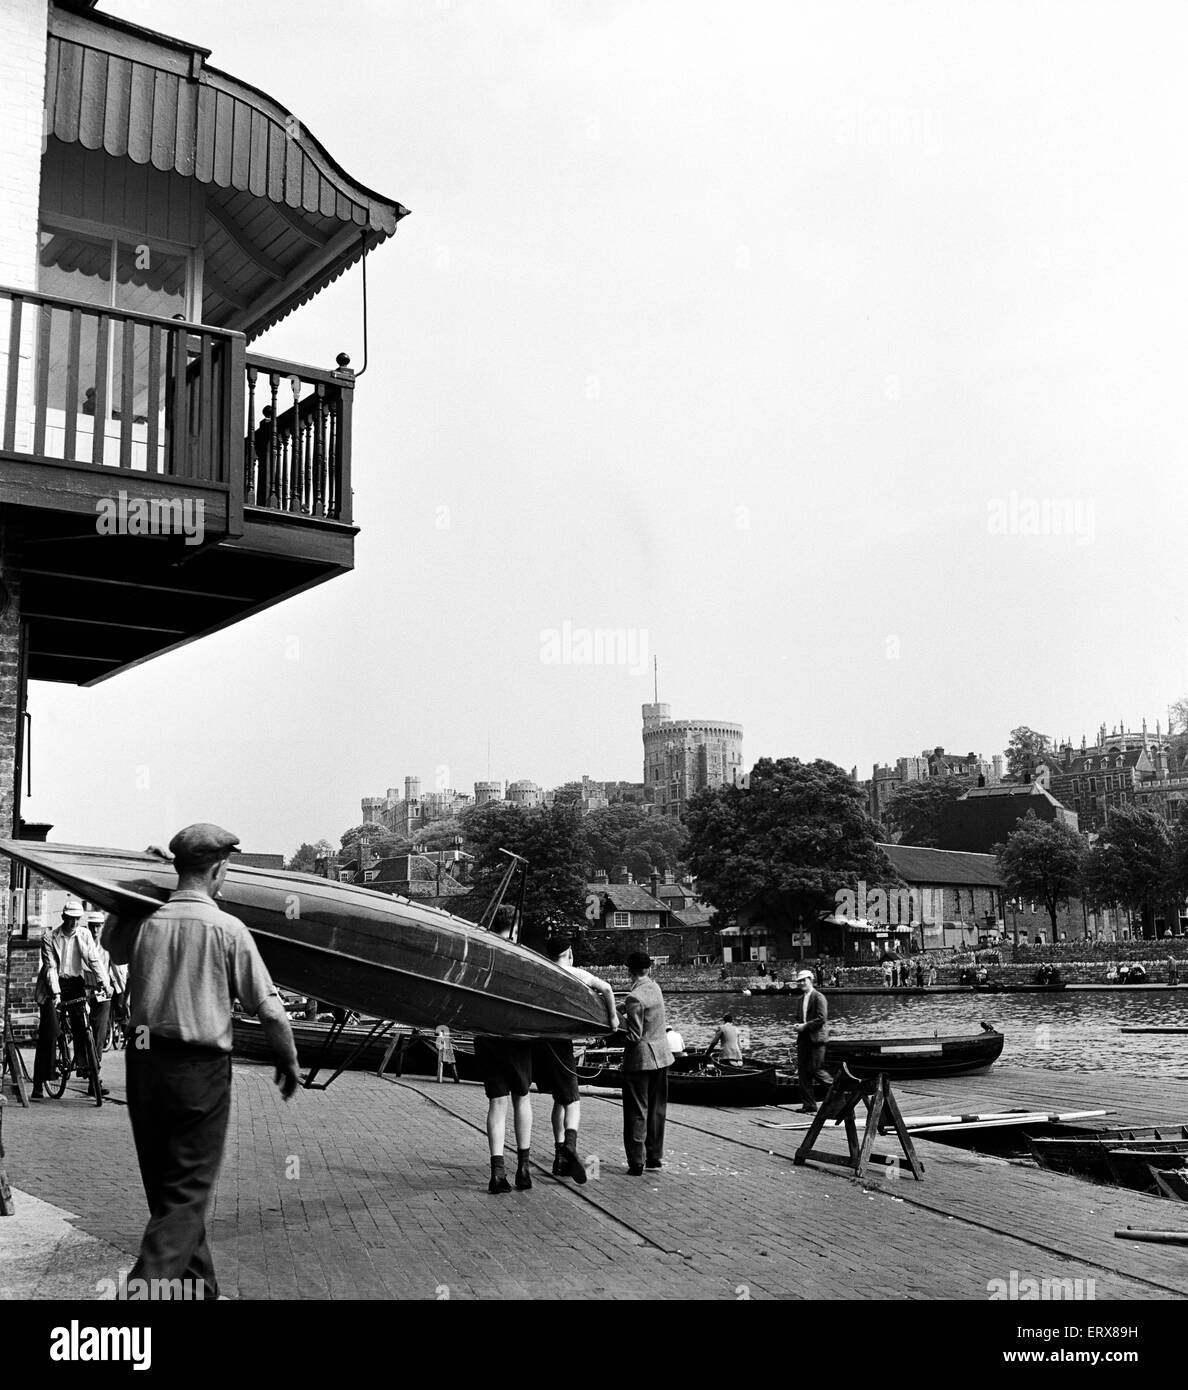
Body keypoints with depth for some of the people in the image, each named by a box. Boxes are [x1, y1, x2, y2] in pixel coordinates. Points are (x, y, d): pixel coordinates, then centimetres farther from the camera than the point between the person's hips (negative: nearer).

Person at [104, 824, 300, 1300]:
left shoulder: (145, 921, 0)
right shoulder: (227, 929, -10)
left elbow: (111, 944, 26)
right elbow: (268, 1007, -6)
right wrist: (289, 1060, 9)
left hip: (143, 1064, 5)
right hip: (200, 1069, -5)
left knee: (165, 1186, 18)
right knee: (186, 1193, 3)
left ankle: (199, 1286, 31)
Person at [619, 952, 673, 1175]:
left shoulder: (634, 998, -20)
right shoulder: (655, 987, 3)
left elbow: (634, 1036, -19)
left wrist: (619, 1017, -8)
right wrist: (624, 1009, 3)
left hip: (640, 1060, -7)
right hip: (661, 1056, 7)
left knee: (636, 1112, 0)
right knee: (656, 1109, 15)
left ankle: (636, 1163, 2)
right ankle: (655, 1156, 22)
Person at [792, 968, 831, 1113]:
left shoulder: (819, 997, -6)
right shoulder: (800, 1000, 19)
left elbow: (822, 1018, -14)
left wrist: (805, 1026, -15)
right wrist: (797, 1025, 5)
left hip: (816, 1038, -7)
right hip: (803, 1038, 8)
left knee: (815, 1069, -11)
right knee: (803, 1072, 3)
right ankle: (808, 1105, 6)